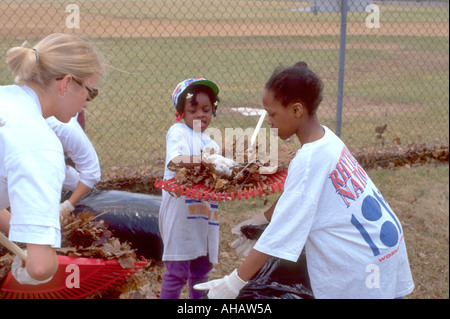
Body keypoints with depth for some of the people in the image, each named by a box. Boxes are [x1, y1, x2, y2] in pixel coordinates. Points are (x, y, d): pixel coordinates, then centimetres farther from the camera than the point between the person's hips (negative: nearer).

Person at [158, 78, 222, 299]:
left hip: (205, 217, 7)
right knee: (177, 271, -4)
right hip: (181, 214, -7)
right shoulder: (178, 132, -5)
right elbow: (175, 161, -24)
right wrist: (203, 161, -38)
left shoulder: (211, 144, 17)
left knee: (202, 268, 17)